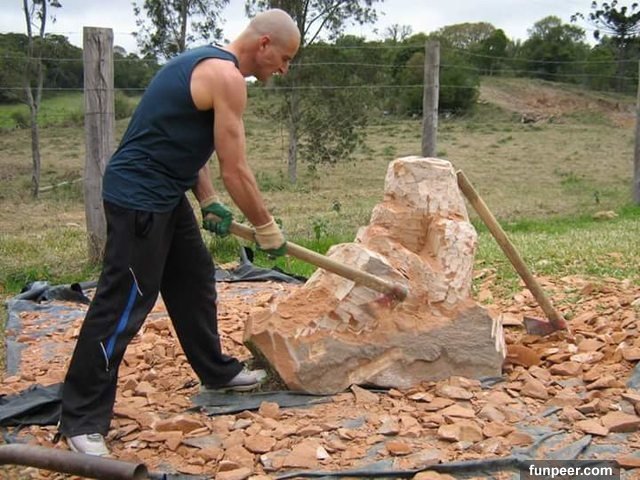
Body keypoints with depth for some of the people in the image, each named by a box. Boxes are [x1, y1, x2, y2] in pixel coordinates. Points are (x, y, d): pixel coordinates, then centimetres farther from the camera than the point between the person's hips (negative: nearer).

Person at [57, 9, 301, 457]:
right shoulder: (226, 76, -18)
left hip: (164, 195, 11)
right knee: (121, 306, -6)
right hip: (138, 199, -11)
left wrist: (208, 202, 8)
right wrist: (266, 227, -6)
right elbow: (236, 171, -18)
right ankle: (82, 420, 4)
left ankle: (216, 370, 37)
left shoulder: (208, 63, 14)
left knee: (194, 280, 20)